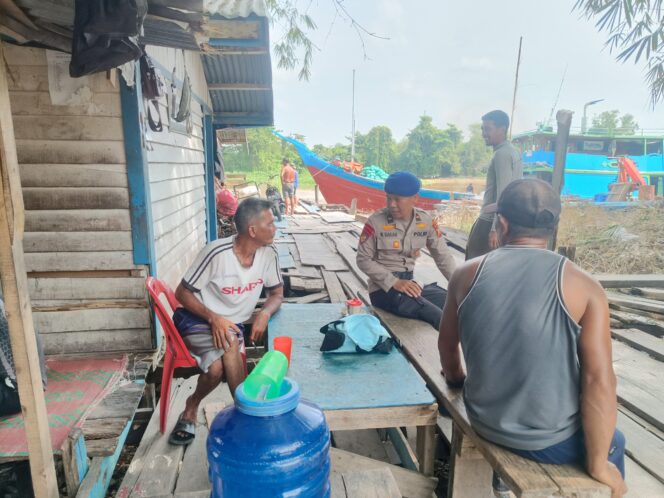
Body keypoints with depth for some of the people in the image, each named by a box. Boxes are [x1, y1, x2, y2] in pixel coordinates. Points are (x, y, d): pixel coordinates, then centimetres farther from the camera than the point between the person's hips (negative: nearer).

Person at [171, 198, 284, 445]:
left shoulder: (268, 254, -9)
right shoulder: (216, 253, -24)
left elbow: (277, 293, 4)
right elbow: (182, 293, -15)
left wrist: (264, 314, -18)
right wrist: (214, 318, -29)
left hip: (232, 323, 4)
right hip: (197, 319, -4)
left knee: (217, 369, -25)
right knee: (230, 345, -33)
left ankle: (192, 407, 8)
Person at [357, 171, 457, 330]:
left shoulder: (426, 220, -1)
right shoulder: (376, 221, -13)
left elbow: (443, 256, 4)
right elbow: (363, 260, -10)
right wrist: (394, 282, -20)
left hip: (410, 282, 5)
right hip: (384, 288, -5)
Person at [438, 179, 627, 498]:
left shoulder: (467, 274, -9)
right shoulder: (583, 287, -17)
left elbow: (446, 343, 4)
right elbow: (599, 383, -20)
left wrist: (456, 378, 25)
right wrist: (598, 464, -6)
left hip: (484, 423, 4)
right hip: (550, 442, -3)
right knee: (613, 443, 30)